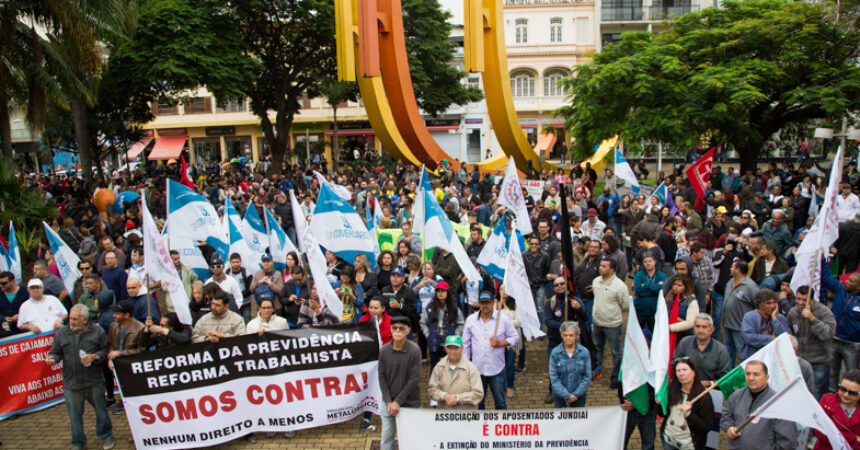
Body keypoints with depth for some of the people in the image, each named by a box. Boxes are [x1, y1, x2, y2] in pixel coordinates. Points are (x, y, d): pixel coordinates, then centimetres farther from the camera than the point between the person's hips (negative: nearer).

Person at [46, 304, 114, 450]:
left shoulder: (97, 331, -4)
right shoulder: (62, 333, 0)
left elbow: (106, 350, 2)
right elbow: (56, 352, 8)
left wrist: (95, 356, -17)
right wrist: (52, 358, -14)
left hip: (94, 381, -1)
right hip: (71, 382, 1)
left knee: (101, 409, 12)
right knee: (74, 415, 9)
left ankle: (106, 436, 35)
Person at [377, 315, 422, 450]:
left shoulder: (414, 351, -13)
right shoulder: (384, 350, -2)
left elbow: (415, 379, -14)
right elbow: (382, 377, 1)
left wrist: (398, 401, -14)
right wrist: (388, 401, -8)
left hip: (410, 403, -3)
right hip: (388, 403, 3)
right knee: (386, 438, 11)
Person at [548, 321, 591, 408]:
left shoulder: (584, 352, -6)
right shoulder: (555, 353, -9)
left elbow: (587, 377, -3)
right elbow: (553, 377, -9)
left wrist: (576, 394, -10)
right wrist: (567, 395, -14)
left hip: (579, 395, 1)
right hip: (560, 395, -1)